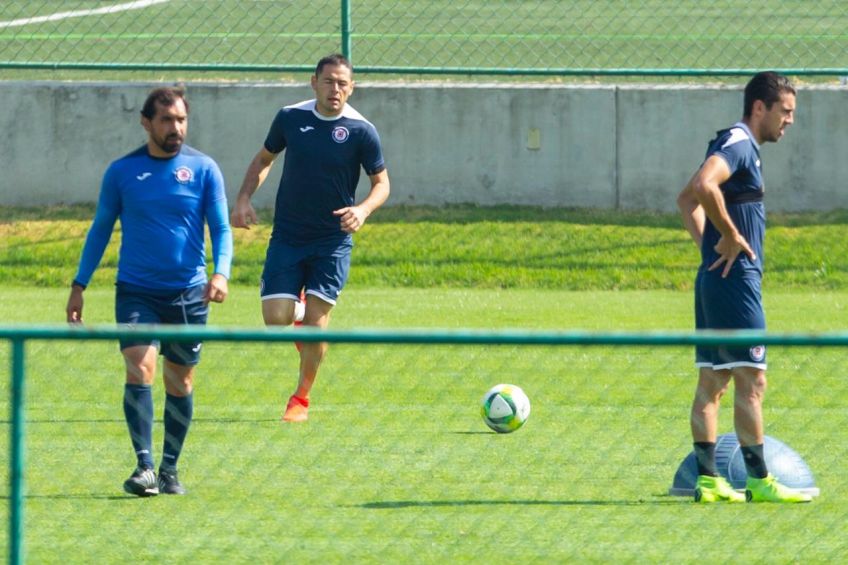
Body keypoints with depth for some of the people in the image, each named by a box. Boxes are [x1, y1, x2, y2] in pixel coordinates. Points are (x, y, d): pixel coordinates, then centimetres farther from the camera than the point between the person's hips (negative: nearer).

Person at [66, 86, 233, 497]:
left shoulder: (204, 169, 1)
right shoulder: (121, 172, 2)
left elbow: (221, 228, 2)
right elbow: (100, 229, 10)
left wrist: (221, 272, -16)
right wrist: (79, 285, 6)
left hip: (188, 294, 1)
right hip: (136, 291, -1)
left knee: (179, 383, 7)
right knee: (139, 370, -18)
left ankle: (169, 469, 20)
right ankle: (144, 466, -18)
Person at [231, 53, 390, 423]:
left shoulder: (361, 131, -7)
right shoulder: (291, 118, -1)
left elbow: (381, 183, -1)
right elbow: (263, 160, 14)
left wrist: (363, 209, -21)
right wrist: (244, 199, -1)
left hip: (332, 241, -2)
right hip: (287, 237, 2)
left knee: (316, 319, -8)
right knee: (276, 318, -9)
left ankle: (301, 399, 10)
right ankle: (298, 317, 30)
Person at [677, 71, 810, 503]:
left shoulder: (740, 146, 19)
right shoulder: (738, 143, -12)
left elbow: (687, 200, 30)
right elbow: (702, 187, -30)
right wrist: (730, 236, -20)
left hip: (716, 278, 10)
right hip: (735, 279, -10)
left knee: (712, 382, 8)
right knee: (751, 380, -8)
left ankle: (708, 479, 8)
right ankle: (759, 481, -8)